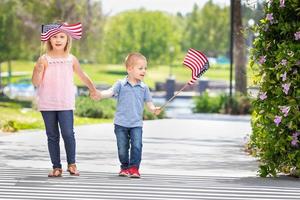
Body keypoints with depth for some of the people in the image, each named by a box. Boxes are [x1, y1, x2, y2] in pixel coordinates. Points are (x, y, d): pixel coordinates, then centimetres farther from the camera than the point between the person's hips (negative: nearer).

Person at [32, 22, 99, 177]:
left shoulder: (71, 59, 4)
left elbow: (82, 75, 20)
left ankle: (71, 164, 4)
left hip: (66, 104, 0)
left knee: (68, 134, -11)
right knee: (52, 136, 5)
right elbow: (36, 83, -5)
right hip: (47, 104, 0)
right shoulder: (44, 60, -2)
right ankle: (56, 166, 12)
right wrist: (39, 70, -23)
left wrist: (93, 89, 30)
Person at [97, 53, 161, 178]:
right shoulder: (121, 84, -2)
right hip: (121, 123, -1)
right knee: (122, 148, 6)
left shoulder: (143, 88, 5)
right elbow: (110, 92, -14)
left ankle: (134, 168, -4)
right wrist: (100, 94, -34)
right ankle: (125, 167, 24)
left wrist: (154, 109, -14)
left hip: (136, 124, 1)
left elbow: (148, 102, 8)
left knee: (137, 146, -14)